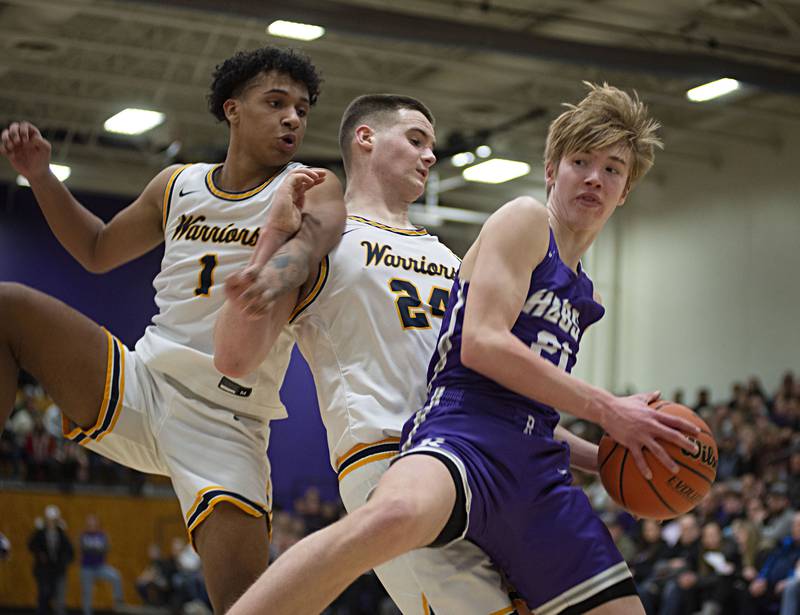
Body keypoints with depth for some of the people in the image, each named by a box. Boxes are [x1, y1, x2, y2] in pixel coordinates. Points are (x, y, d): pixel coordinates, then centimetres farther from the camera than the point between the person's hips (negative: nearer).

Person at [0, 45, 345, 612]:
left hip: (225, 422, -4)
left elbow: (317, 233, -28)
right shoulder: (177, 185, 13)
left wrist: (273, 273, -53)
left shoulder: (311, 188, -1)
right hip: (140, 384, 4)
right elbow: (98, 252, 29)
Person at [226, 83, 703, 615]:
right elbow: (482, 342, -9)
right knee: (393, 516, -42)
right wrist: (605, 408, -6)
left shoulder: (581, 290, 30)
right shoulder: (525, 220, 7)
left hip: (536, 471, 9)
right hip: (466, 429, -8)